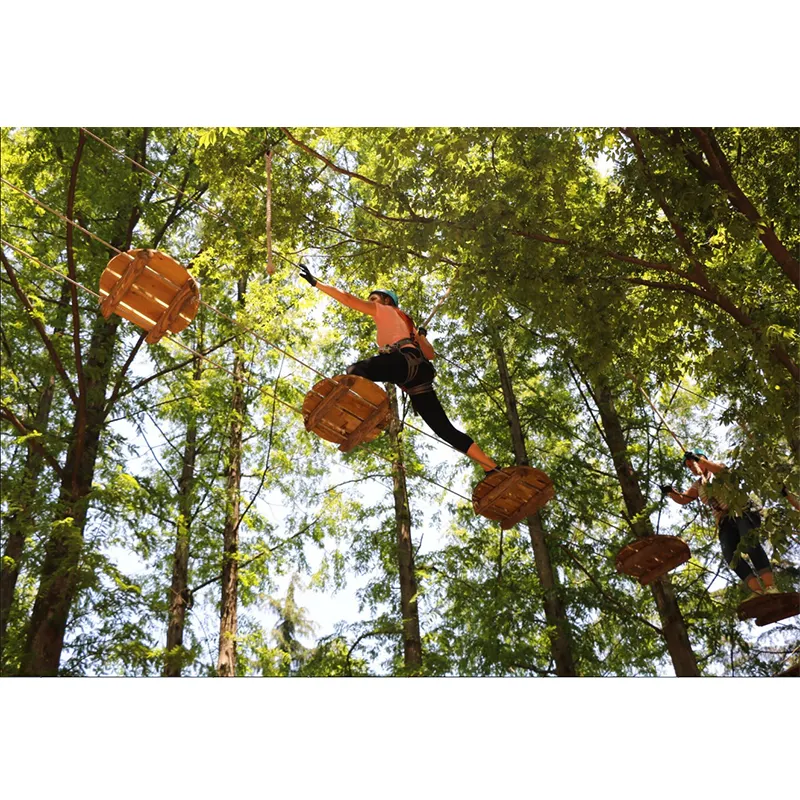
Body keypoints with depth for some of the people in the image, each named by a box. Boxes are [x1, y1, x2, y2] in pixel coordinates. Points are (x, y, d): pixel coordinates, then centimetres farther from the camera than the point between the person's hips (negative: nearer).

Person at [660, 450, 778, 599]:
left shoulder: (717, 473, 13)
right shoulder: (697, 486, 27)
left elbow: (722, 469, -11)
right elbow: (682, 499, 17)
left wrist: (699, 459, -19)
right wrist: (671, 492, -4)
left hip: (740, 512, -4)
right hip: (725, 521, 4)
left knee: (750, 544, -31)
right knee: (730, 555, -24)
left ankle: (770, 586, -41)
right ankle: (757, 590, -35)